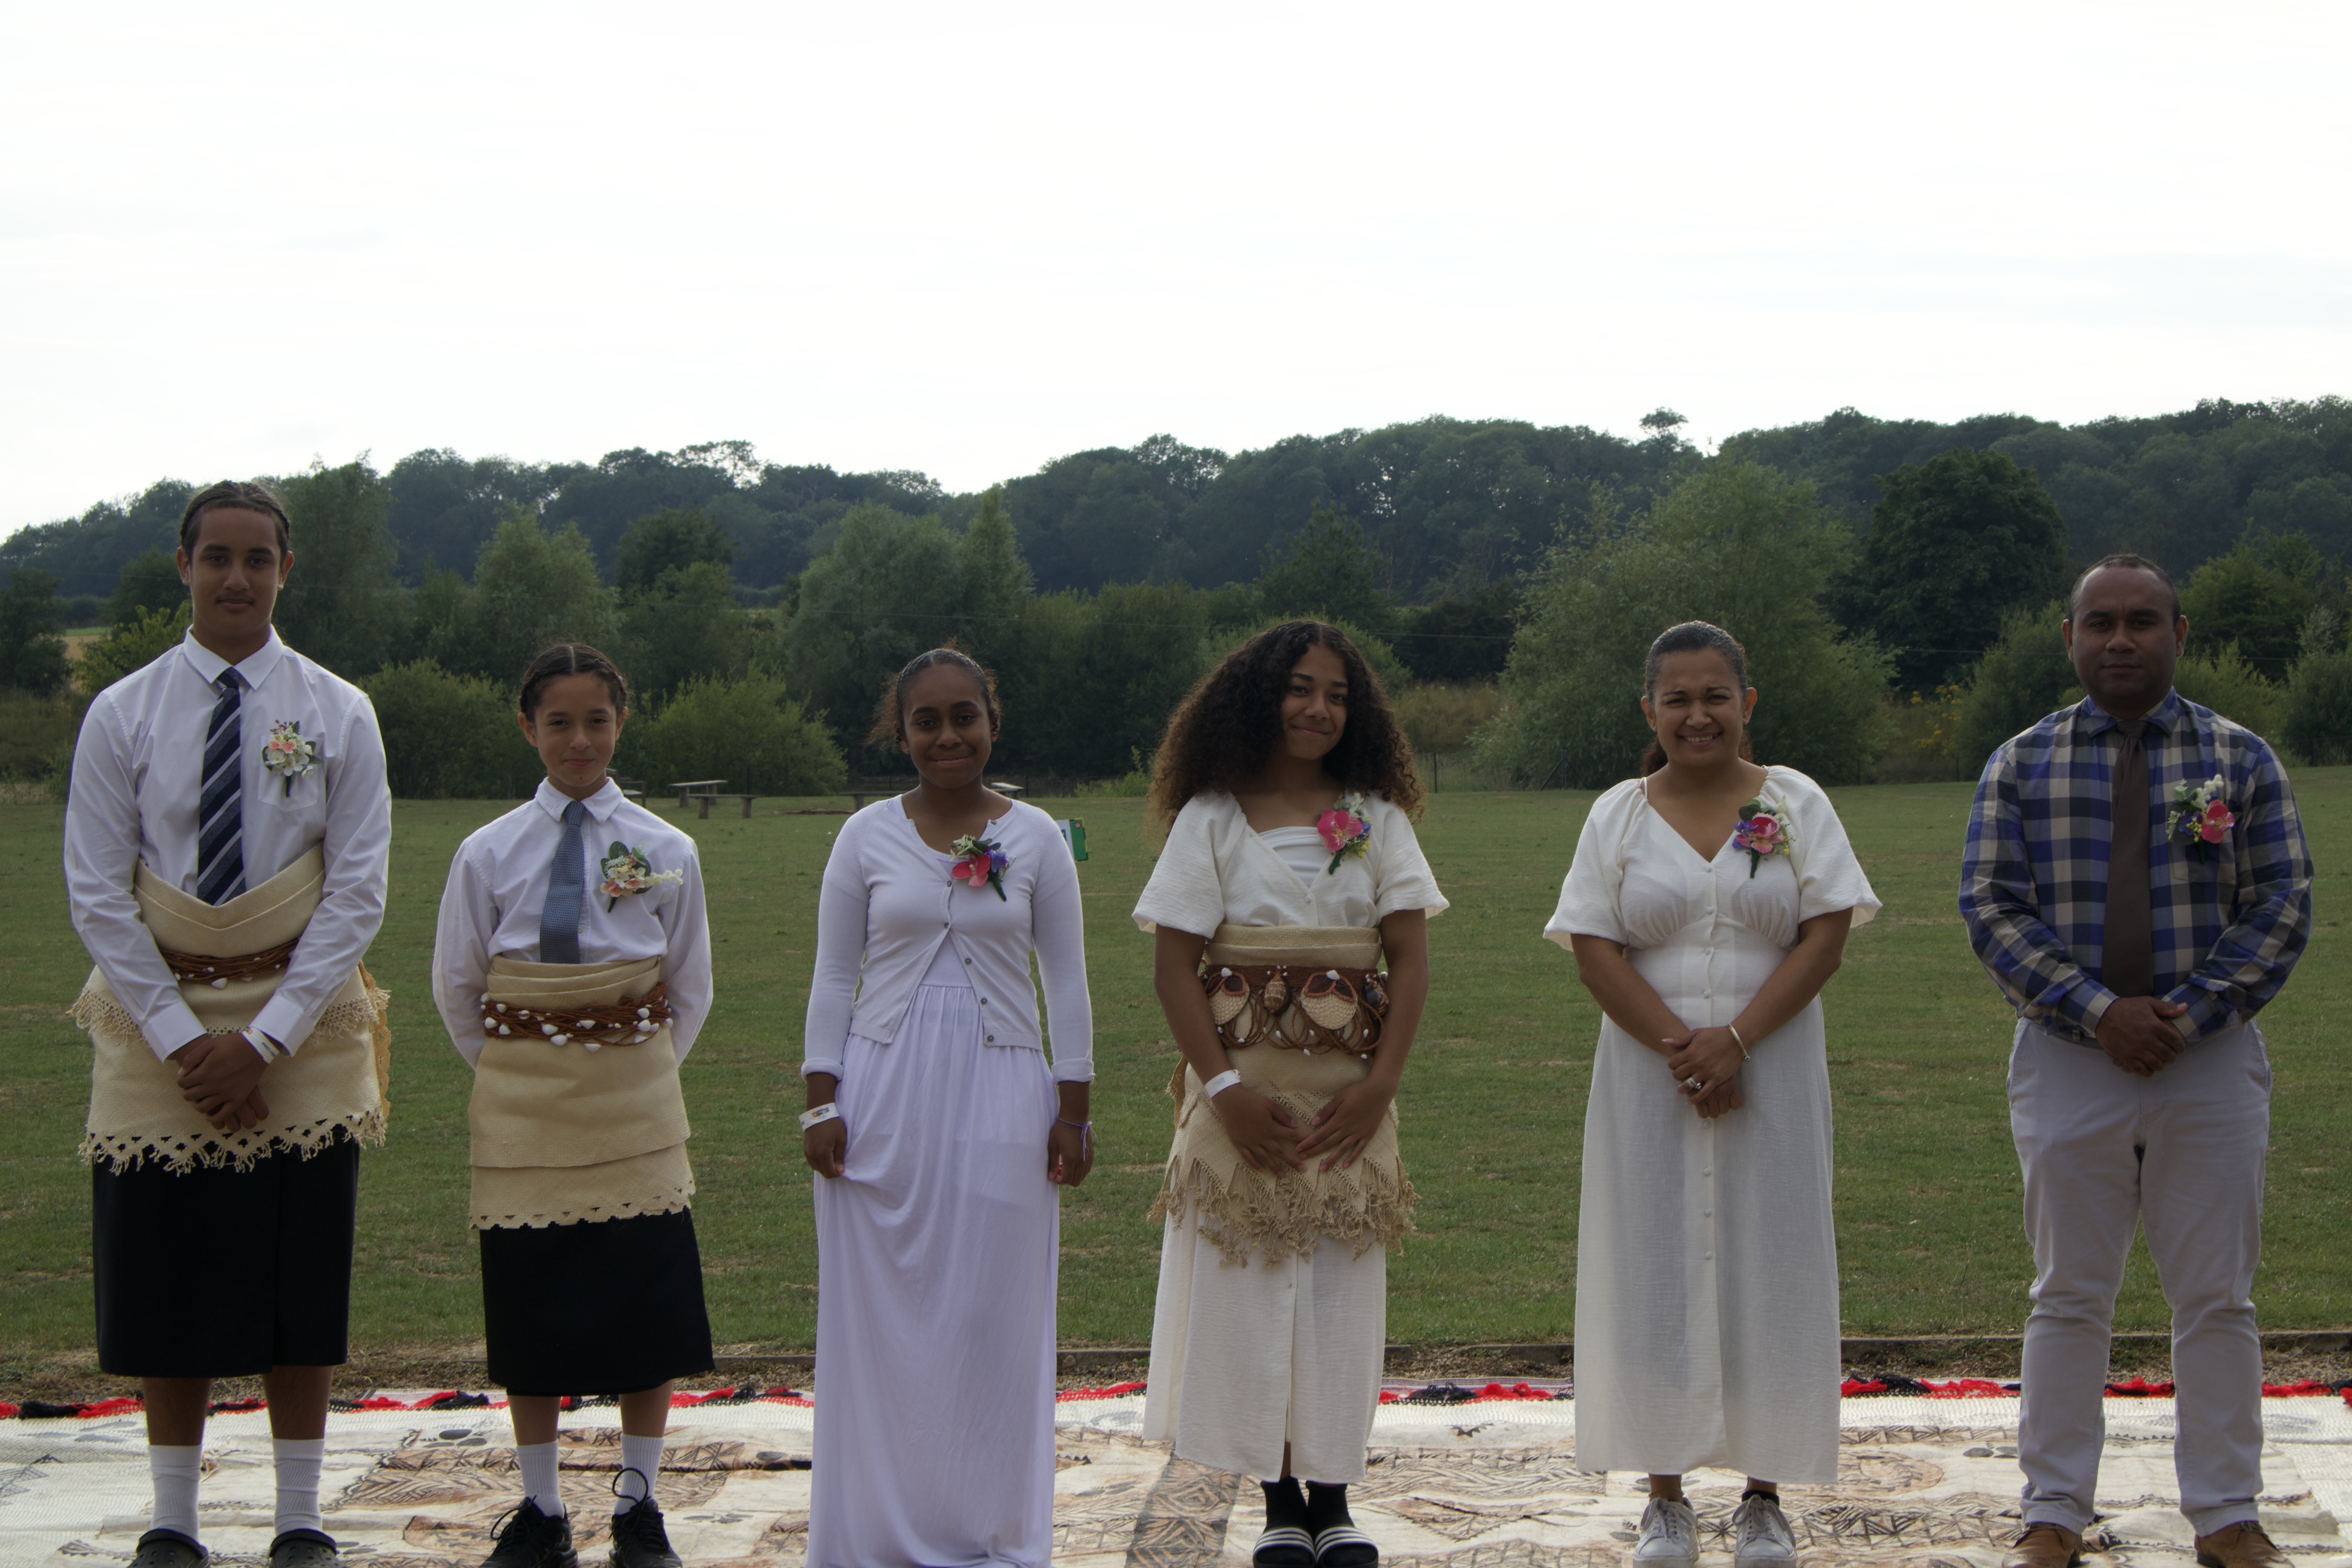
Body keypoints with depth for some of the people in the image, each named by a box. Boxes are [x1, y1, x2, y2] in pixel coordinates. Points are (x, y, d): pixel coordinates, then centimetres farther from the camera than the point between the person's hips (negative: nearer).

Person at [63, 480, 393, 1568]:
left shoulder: (338, 714, -1)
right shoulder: (122, 714, -1)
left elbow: (357, 894, -4)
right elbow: (97, 895, -2)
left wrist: (264, 1038, -12)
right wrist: (183, 1039, -10)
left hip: (301, 1028, 0)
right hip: (156, 1019, 0)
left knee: (299, 1286, 3)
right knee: (168, 1287, 4)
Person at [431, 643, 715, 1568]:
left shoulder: (666, 853, 0)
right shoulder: (488, 854, 0)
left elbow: (690, 989, 11)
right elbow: (456, 986, 11)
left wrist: (638, 1073, 10)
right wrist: (512, 1072, 11)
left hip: (635, 1110, 0)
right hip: (519, 1113, 0)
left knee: (646, 1310, 1)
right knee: (527, 1309, 4)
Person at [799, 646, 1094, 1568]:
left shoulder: (1035, 838, 3)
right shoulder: (868, 837, 3)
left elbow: (1065, 981, 6)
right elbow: (833, 979, 6)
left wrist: (1072, 1109, 2)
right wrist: (821, 1103, -1)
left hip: (998, 1095, 0)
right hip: (885, 1095, 0)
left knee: (993, 1311, 2)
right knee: (881, 1311, 2)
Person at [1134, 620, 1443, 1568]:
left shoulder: (1376, 817, 7)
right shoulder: (1211, 818, 2)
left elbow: (1410, 959, 3)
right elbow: (1174, 965, -3)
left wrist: (1380, 1086, -8)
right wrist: (1225, 1089, -12)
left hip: (1350, 1091, 2)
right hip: (1244, 1087, -2)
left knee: (1344, 1286, 2)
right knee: (1249, 1281, -1)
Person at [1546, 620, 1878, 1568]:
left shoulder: (1796, 804, 4)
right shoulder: (1618, 816, 6)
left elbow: (1826, 935, -4)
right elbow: (1594, 951, -2)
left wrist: (1734, 1041, -15)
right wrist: (1679, 1048, -14)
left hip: (1772, 1073, 0)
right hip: (1648, 1074, 1)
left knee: (1770, 1266, 0)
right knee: (1655, 1268, 0)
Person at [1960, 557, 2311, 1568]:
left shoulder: (2242, 760, 4)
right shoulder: (2020, 765, 4)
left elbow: (2285, 907, 0)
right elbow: (1990, 907, -3)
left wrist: (2193, 1013, -13)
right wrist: (2099, 1012, -14)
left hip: (2212, 1060, 0)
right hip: (2067, 1061, 0)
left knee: (2216, 1301, 4)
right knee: (2068, 1299, 6)